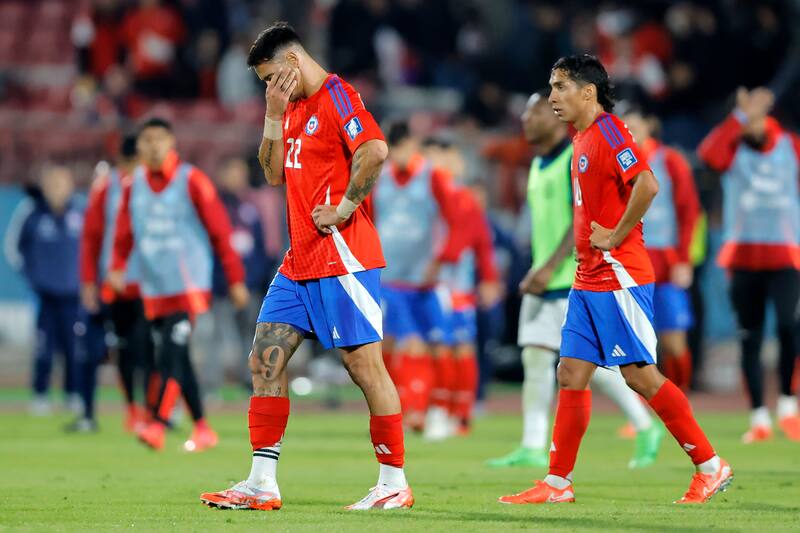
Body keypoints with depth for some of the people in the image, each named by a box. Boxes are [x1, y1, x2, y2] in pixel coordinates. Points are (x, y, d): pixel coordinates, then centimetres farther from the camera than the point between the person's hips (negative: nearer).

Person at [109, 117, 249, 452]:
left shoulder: (191, 181, -5)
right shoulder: (133, 186, 9)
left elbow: (219, 230, -2)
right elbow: (124, 233, 13)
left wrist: (235, 279, -2)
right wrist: (117, 268, -5)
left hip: (188, 288, -5)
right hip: (153, 291, 5)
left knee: (172, 356, -18)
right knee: (172, 361, 7)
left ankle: (157, 425, -24)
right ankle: (202, 429, 16)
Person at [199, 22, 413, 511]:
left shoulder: (337, 97, -11)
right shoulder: (294, 108, 17)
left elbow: (375, 150, -26)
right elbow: (275, 174, 17)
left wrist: (345, 206, -20)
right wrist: (273, 116, 7)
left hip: (342, 257, -10)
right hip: (299, 262, 10)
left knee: (364, 362, -6)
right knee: (266, 359, 4)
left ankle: (395, 483, 2)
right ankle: (262, 484, 5)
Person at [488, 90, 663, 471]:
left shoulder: (577, 160, -12)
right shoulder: (538, 165, 15)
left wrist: (550, 268, -23)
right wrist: (537, 271, 18)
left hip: (575, 282, -8)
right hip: (544, 282, 9)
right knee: (535, 358, -1)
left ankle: (646, 429, 7)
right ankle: (533, 447, -1)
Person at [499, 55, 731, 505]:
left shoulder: (609, 133, -13)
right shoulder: (583, 140, 16)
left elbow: (647, 184, -27)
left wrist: (615, 237, -21)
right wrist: (588, 241, 14)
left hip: (619, 276, -9)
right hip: (589, 279, 9)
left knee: (640, 374, -7)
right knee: (572, 374, 6)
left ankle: (711, 466, 1)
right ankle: (558, 482, 8)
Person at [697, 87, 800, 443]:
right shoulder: (733, 150, 2)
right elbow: (708, 153, -22)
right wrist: (741, 117, -25)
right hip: (742, 258, 0)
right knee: (750, 339, 2)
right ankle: (759, 418, 10)